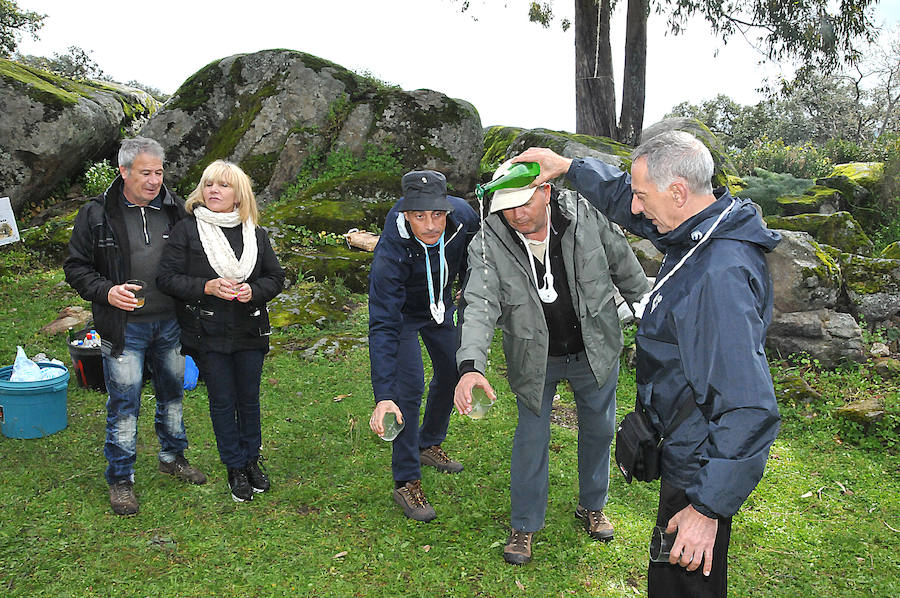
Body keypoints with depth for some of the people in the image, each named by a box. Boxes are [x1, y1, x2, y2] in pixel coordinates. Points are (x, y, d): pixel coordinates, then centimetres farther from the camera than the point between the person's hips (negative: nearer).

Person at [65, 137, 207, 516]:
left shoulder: (174, 209, 3)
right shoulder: (96, 214, -6)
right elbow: (76, 267, -1)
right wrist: (106, 291, -19)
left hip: (170, 324, 4)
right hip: (124, 327, -3)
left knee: (172, 392, 17)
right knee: (124, 403, 2)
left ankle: (173, 457, 37)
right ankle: (120, 478, 18)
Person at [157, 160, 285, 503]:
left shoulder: (256, 234, 5)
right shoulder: (187, 230, -3)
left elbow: (276, 278, 8)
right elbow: (167, 278, -7)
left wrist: (253, 291, -13)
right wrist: (208, 287, -20)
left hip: (249, 332, 2)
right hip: (208, 334, -2)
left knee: (249, 398, 13)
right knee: (222, 401, 8)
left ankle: (251, 459, 32)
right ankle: (235, 468, 23)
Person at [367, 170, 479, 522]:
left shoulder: (464, 217, -29)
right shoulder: (391, 252, -41)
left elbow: (471, 262, -4)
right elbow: (383, 325, -44)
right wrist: (383, 396, -50)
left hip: (440, 304, 5)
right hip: (401, 310, -5)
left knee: (452, 372, 13)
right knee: (409, 386, -15)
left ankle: (429, 445, 37)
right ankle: (406, 482, -3)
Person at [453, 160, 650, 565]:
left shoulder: (584, 216, -19)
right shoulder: (488, 244, -22)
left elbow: (623, 264, -3)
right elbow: (480, 305, -32)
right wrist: (470, 366, -47)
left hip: (595, 348, 2)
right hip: (534, 357, -1)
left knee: (598, 430, 18)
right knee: (531, 439, 8)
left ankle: (592, 506, 44)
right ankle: (524, 525, 30)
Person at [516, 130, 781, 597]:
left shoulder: (721, 276, -32)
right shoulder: (700, 231, -2)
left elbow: (748, 410, -32)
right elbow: (625, 202, 19)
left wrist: (708, 508, -27)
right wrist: (567, 167, 21)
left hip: (700, 467, -9)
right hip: (688, 453, 9)